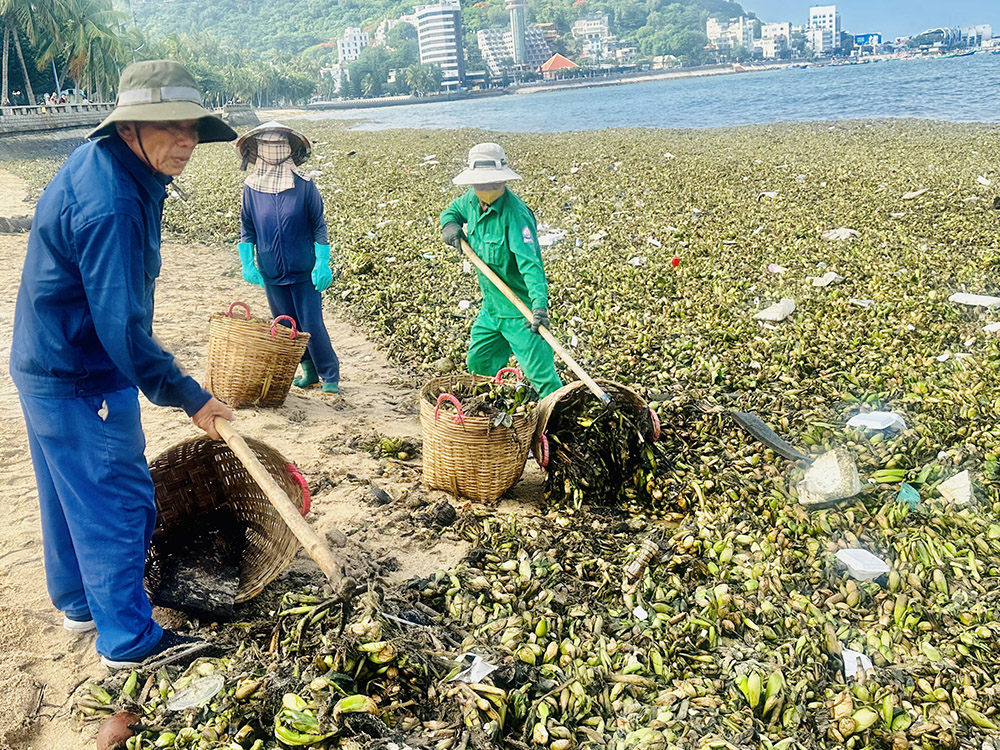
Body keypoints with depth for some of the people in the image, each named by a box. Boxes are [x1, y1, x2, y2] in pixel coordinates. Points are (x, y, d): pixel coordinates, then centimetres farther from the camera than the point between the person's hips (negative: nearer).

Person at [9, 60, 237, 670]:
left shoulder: (97, 163, 4)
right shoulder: (110, 206, -29)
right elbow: (122, 327, -29)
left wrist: (149, 351, 22)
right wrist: (188, 396, -21)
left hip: (48, 365, 10)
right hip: (80, 383, -10)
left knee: (70, 494, 22)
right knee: (116, 503, 2)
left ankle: (79, 602, 41)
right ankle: (129, 639, 17)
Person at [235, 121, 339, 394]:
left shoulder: (304, 185, -7)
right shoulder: (251, 187, 1)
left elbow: (319, 227, -3)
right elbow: (247, 230, 9)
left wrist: (322, 265, -10)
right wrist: (247, 264, 0)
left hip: (304, 271, -3)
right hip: (271, 272, 4)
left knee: (312, 324, -6)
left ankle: (330, 376, 8)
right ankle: (310, 372, 26)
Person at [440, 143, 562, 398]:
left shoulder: (515, 213, -25)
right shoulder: (473, 200, 0)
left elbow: (530, 262, -33)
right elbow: (452, 210, 24)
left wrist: (540, 302, -46)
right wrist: (450, 224, -1)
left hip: (520, 310, -9)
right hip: (491, 306, 9)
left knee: (539, 371, -9)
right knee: (478, 363, 21)